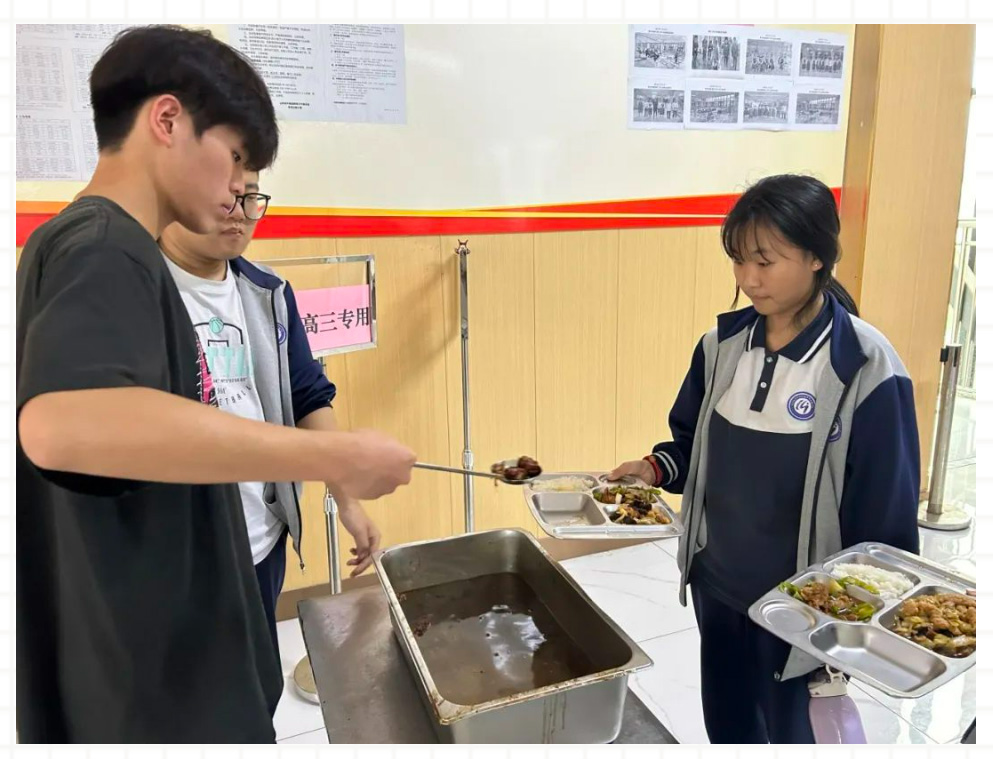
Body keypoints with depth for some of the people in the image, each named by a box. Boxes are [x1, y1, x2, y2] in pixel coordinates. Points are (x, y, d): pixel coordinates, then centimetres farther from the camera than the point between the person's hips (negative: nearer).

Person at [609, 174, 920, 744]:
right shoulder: (723, 345, -5)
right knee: (725, 724, 24)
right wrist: (656, 468, -10)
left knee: (794, 732, 19)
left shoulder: (867, 370, -19)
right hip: (718, 587, 5)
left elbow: (887, 516, -13)